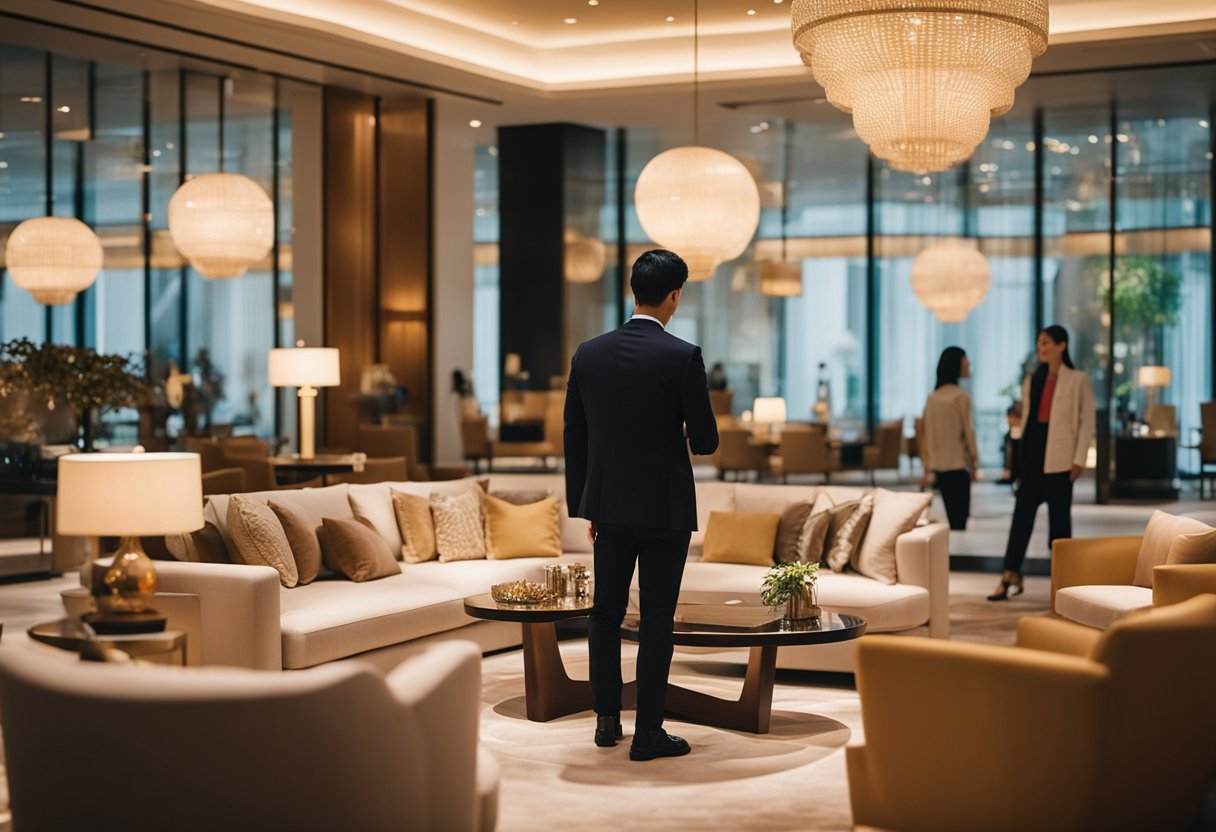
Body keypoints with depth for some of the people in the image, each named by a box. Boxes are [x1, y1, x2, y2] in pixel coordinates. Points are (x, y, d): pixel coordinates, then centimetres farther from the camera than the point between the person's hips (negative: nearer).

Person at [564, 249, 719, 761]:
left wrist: (584, 506, 14)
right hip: (664, 508, -4)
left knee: (605, 614, 17)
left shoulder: (588, 354, 0)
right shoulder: (683, 357, -14)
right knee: (656, 622, 3)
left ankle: (607, 719, 23)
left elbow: (574, 436, 5)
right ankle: (647, 734, 7)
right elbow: (705, 441, -10)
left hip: (609, 506, 4)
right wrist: (699, 436, 15)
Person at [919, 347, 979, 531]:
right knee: (960, 518, -4)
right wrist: (974, 464, 1)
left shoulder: (932, 397, 6)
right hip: (958, 464, -6)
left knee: (952, 517, 13)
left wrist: (927, 468, 15)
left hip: (938, 465, 6)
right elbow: (967, 431, -8)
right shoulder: (961, 396, -11)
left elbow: (927, 434, 10)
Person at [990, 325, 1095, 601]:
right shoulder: (1032, 381, 14)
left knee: (1059, 515, 3)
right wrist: (1019, 457, 12)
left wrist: (1079, 459, -11)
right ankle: (1010, 576, -3)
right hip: (1033, 452, 5)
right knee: (1022, 513, -1)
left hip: (1059, 457, -5)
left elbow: (1087, 421, -5)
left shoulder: (1078, 381, -2)